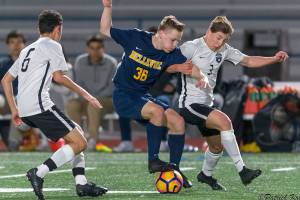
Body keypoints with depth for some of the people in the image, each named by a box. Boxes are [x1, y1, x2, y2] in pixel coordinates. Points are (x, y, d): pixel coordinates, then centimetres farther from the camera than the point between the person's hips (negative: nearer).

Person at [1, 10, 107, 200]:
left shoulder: (27, 50, 26)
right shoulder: (52, 45, 2)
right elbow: (58, 76, -8)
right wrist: (84, 93, 0)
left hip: (24, 111, 9)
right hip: (40, 106, -9)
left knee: (77, 132, 19)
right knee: (79, 143, -9)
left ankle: (81, 183, 10)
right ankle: (39, 173, -21)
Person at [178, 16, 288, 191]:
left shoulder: (224, 50, 7)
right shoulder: (191, 48, -12)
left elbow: (249, 61, 7)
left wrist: (274, 59, -5)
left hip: (206, 105, 8)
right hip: (190, 104, -8)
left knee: (217, 145, 15)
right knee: (224, 121, -27)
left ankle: (206, 175, 44)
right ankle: (242, 171, -27)